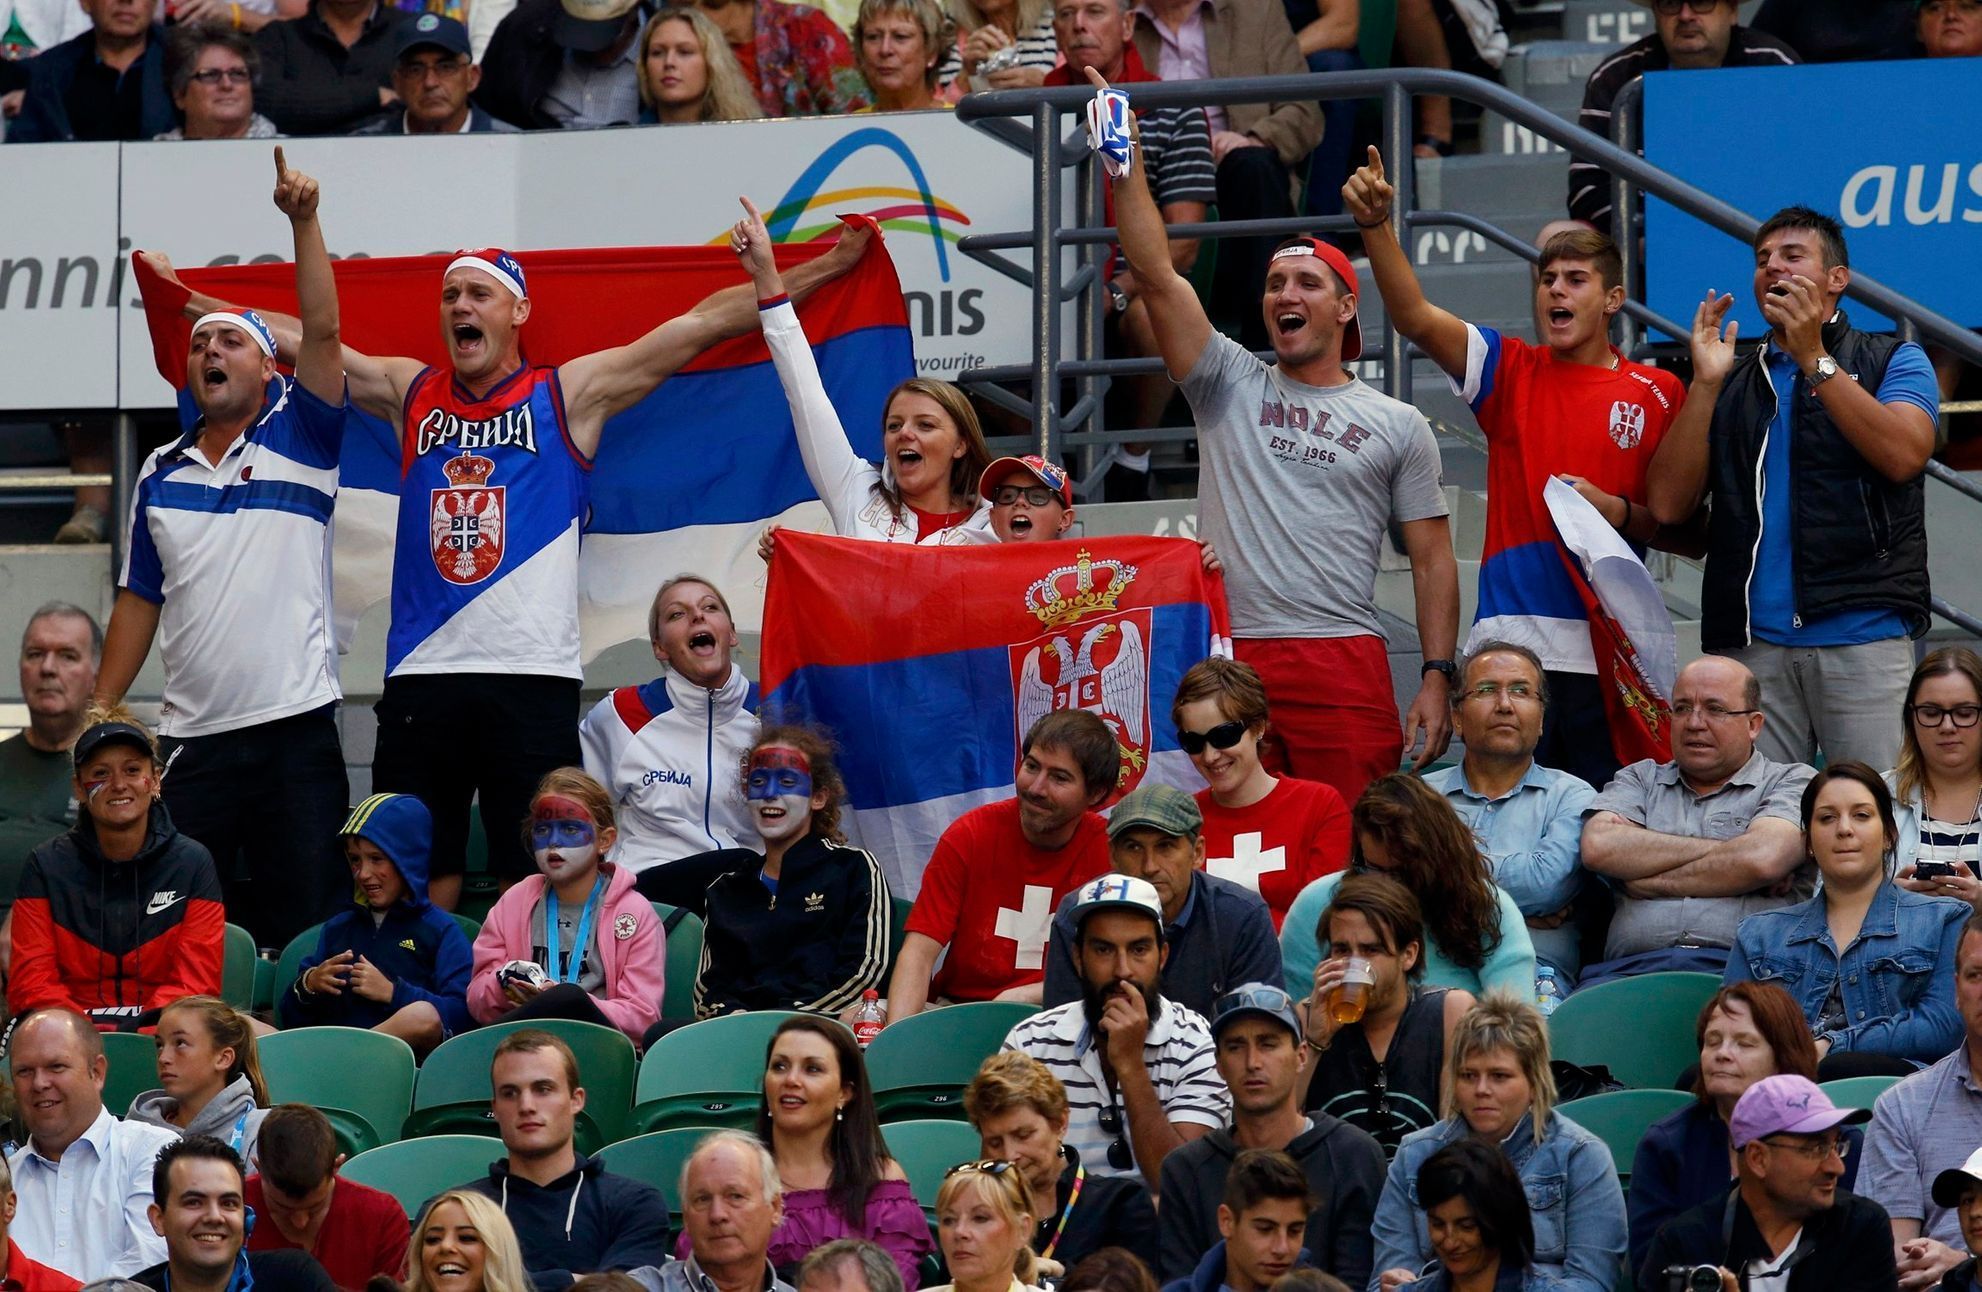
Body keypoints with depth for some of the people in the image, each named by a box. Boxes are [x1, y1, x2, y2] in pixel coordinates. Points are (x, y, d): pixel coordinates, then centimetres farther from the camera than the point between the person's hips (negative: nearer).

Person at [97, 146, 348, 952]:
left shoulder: (298, 440, 4)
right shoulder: (161, 475, 14)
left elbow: (323, 334, -10)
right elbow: (139, 602, 16)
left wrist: (303, 221, -18)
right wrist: (97, 714, 10)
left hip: (295, 726, -3)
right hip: (192, 734, 3)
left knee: (305, 930, -2)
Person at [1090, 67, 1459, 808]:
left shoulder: (1398, 426, 13)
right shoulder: (1230, 386, 14)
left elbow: (1432, 560, 11)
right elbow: (1157, 276, 4)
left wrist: (1436, 679, 0)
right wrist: (1125, 161, -4)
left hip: (1344, 663, -1)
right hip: (1230, 662, 1)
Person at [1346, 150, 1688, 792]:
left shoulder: (1657, 394, 7)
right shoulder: (1509, 371, 10)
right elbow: (1415, 317, -6)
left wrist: (1617, 512, -12)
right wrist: (1375, 225, -21)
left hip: (1608, 649, 0)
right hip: (1511, 642, 1)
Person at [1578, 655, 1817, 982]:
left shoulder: (1793, 782, 16)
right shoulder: (1641, 780, 26)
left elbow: (1762, 860, -5)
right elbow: (1598, 847, 4)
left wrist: (1645, 883, 4)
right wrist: (1719, 851, 2)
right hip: (1630, 965, 3)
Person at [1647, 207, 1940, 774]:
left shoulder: (1892, 361, 12)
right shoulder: (1733, 383, 21)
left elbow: (1903, 455, -9)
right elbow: (1669, 504, 9)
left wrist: (1813, 357, -8)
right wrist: (1705, 383, 1)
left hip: (1863, 634, -3)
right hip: (1751, 643, 3)